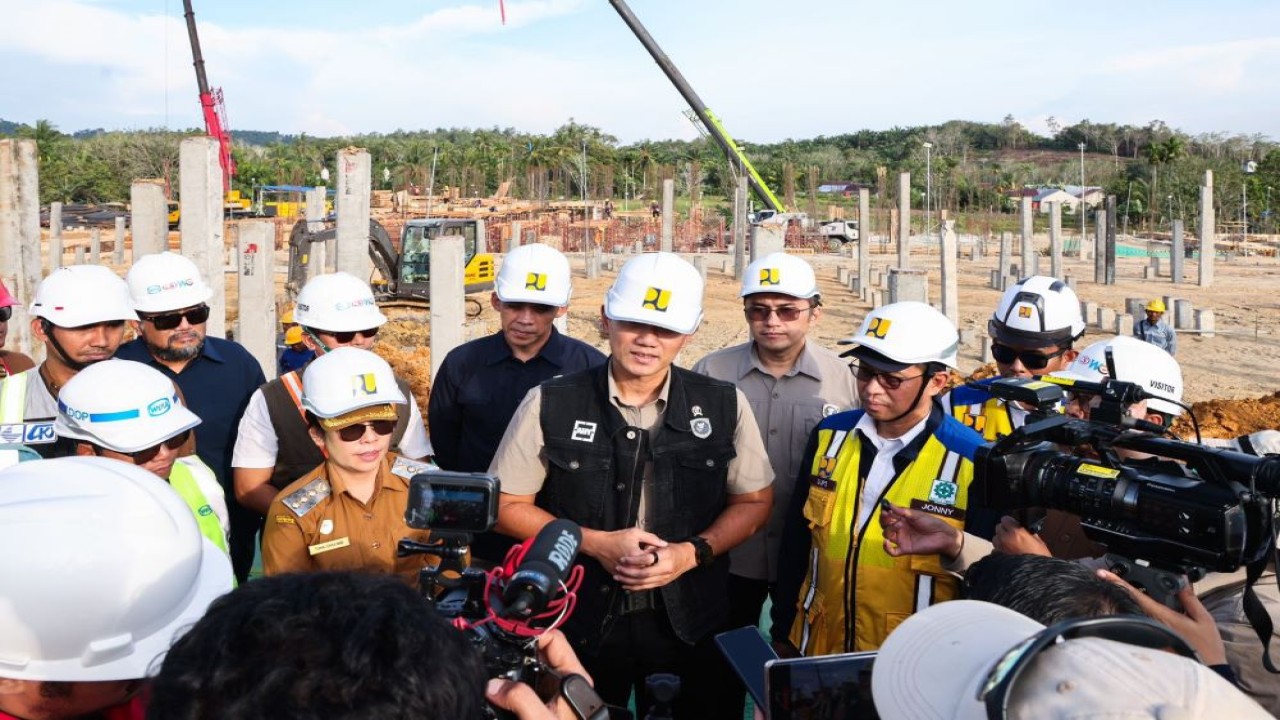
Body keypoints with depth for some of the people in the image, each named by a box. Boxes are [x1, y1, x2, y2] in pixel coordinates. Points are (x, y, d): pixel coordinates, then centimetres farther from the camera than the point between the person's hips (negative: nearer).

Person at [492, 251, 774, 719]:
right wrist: (595, 543, -16)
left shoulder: (724, 406, -5)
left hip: (692, 624, 1)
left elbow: (754, 500, 4)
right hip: (579, 623, -1)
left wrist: (693, 552, -13)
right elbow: (508, 506, -3)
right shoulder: (550, 405, -9)